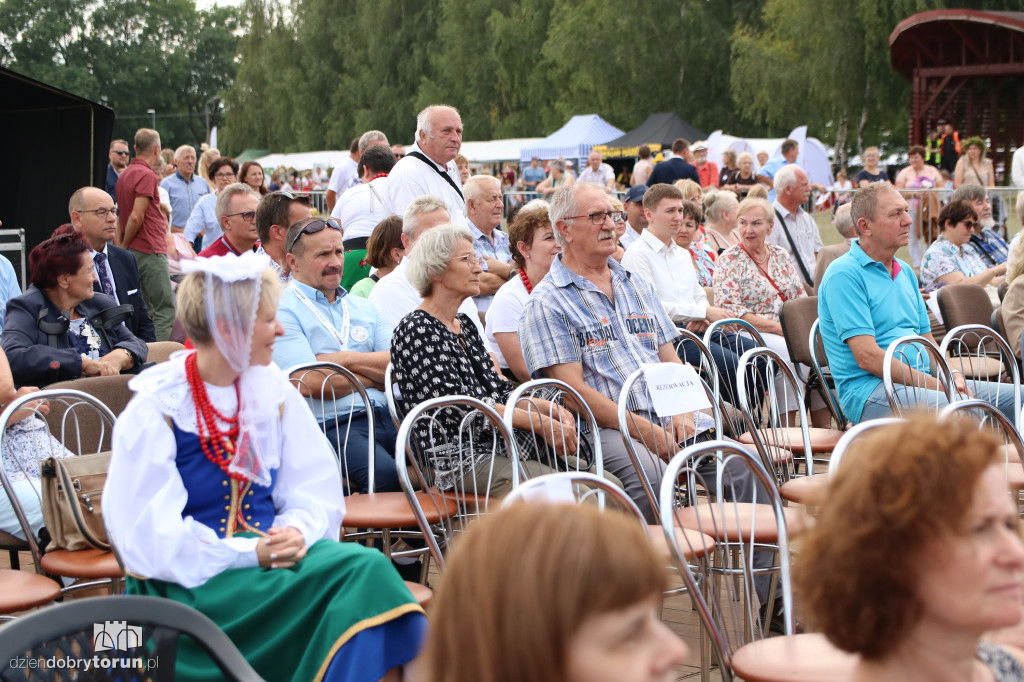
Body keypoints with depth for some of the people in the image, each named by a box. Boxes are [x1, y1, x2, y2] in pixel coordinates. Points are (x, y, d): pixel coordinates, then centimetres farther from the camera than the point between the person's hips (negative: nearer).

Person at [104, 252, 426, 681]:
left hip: (268, 552, 6)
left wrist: (298, 531, -13)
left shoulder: (272, 389, 9)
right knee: (351, 573, -29)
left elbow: (316, 487, 10)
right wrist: (248, 553, -21)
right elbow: (150, 537, -13)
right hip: (189, 582, -6)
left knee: (367, 566, -26)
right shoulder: (154, 412, -9)